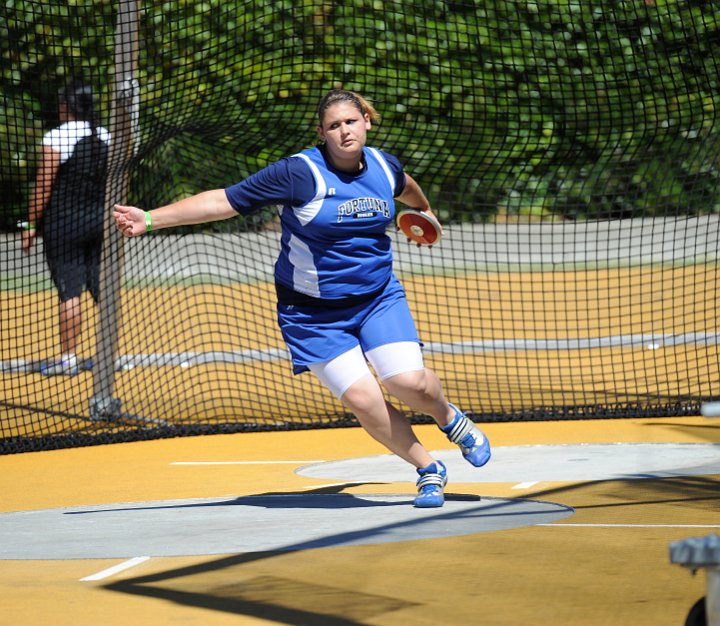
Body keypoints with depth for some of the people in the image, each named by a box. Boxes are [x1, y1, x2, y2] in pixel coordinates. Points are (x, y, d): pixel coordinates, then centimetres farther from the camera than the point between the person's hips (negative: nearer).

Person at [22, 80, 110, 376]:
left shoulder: (55, 138, -10)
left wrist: (31, 225, -3)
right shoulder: (107, 138, 7)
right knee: (104, 290, 7)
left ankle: (68, 357, -3)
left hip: (63, 224, -5)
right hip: (101, 220, 5)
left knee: (69, 291, -4)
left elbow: (43, 188, -11)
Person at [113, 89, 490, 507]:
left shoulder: (384, 166, -1)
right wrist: (151, 219, -26)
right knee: (361, 398, -15)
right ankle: (429, 470, 7)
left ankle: (450, 418, 19)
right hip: (313, 312, -3)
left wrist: (424, 209, 48)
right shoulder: (301, 173, -18)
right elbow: (225, 201, -20)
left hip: (378, 298, 3)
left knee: (408, 382, -17)